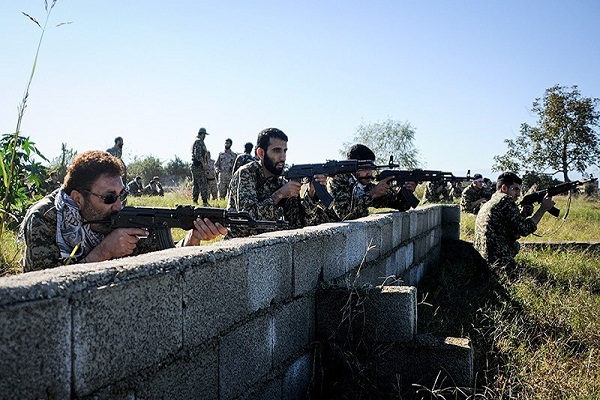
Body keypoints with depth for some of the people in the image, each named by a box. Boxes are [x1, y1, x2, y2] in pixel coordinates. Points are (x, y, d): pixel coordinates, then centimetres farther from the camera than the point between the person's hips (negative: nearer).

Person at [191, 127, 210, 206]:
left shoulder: (196, 141, 20)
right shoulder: (199, 142, -12)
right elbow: (198, 155, -21)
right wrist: (204, 164, -20)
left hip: (194, 166, 10)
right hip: (199, 166, -10)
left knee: (196, 184, 11)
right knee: (203, 184, -9)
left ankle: (194, 201, 13)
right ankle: (205, 201, -11)